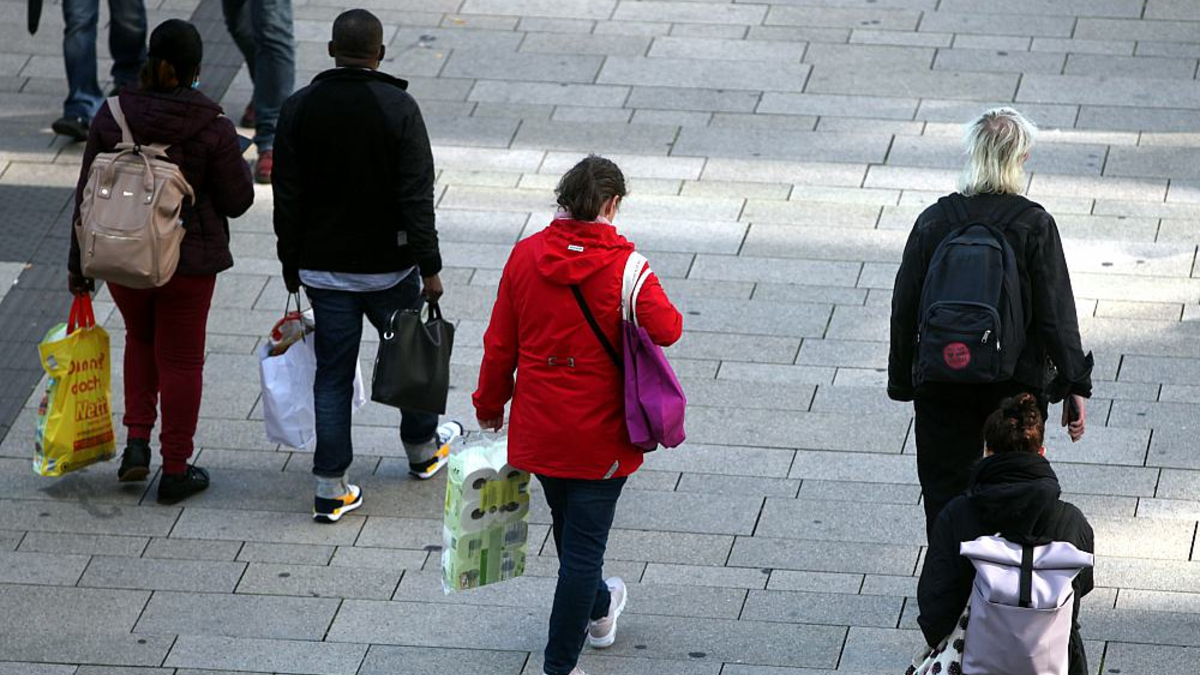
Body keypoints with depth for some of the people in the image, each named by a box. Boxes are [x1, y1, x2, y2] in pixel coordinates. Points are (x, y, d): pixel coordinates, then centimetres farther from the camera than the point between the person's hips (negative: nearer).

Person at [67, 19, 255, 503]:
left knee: (141, 337, 27)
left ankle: (137, 443, 16)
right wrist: (238, 166, 13)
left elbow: (89, 195, -3)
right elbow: (236, 201, -8)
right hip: (188, 259, -3)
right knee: (180, 360, 11)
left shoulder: (113, 115, -8)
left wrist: (80, 263, 7)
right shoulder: (212, 127, -15)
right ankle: (175, 472, 17)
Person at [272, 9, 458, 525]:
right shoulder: (398, 108, -13)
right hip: (388, 265, -2)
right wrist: (429, 267, -10)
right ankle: (422, 448, 40)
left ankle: (331, 488, 3)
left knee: (332, 372, 6)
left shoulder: (298, 109, -4)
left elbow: (286, 196, 1)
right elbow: (416, 196, -15)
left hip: (323, 267, 2)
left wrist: (291, 264, 11)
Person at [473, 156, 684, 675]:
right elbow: (665, 329, -26)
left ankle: (598, 610, 51)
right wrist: (661, 312, -3)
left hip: (538, 430, 5)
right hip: (599, 435, -5)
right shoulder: (622, 265, -16)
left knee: (570, 524, 26)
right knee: (584, 544, 2)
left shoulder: (526, 256, -5)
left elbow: (500, 344, 1)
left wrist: (489, 406, 14)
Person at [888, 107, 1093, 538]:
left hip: (942, 386, 1)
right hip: (1018, 381, -1)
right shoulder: (1034, 224, -10)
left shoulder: (933, 221, -4)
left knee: (944, 494, 9)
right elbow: (1057, 314, -10)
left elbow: (904, 311, 1)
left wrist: (903, 382, 12)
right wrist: (1075, 388, -3)